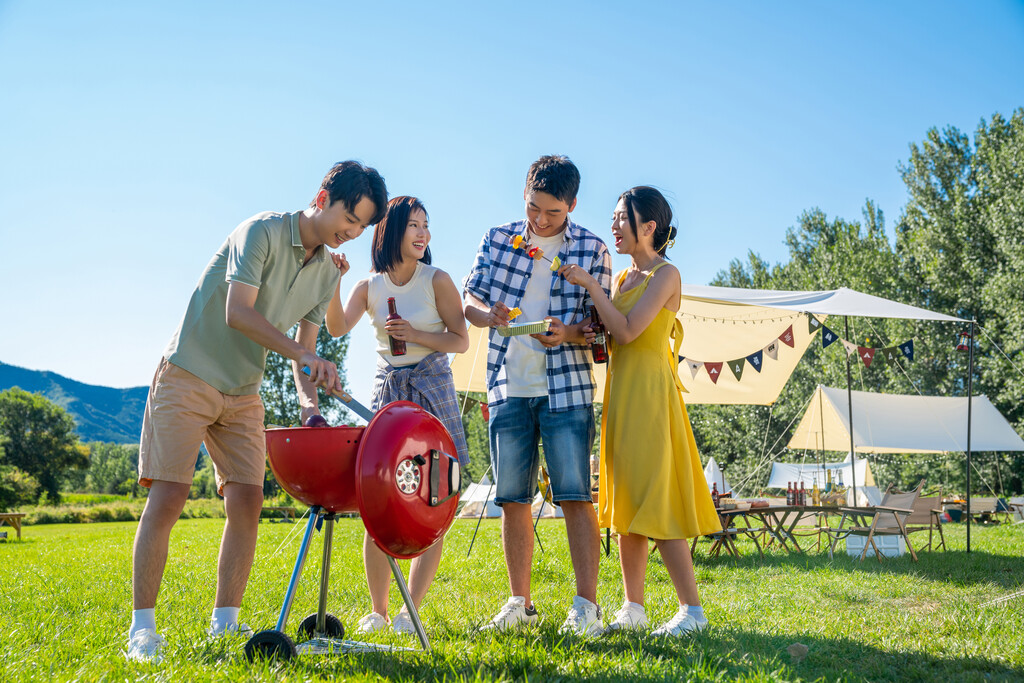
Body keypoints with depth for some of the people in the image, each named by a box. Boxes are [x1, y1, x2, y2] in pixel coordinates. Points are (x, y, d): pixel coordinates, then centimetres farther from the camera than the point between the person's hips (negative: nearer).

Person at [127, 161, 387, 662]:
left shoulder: (327, 273, 7)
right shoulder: (261, 232, -15)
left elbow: (305, 347, 10)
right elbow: (238, 312, -25)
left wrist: (308, 399, -8)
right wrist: (303, 355, -32)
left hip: (243, 393, 7)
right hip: (188, 376, -6)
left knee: (247, 501, -3)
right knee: (167, 496, -10)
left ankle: (224, 626, 6)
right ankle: (142, 627, -2)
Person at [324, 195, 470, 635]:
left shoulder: (437, 281, -2)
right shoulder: (370, 287, 6)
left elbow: (461, 341, -2)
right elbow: (338, 329, -10)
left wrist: (415, 335, -15)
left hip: (432, 390, -2)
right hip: (387, 392, 2)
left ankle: (411, 610, 3)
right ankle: (377, 610, 8)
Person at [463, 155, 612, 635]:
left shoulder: (592, 250, 1)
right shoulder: (498, 239, 8)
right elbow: (467, 299, 11)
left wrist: (568, 333, -19)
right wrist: (488, 314, -12)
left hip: (566, 388, -3)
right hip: (508, 387, 3)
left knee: (575, 496, -8)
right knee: (511, 499, 6)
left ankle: (586, 604, -2)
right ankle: (520, 602, 17)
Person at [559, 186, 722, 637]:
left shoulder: (666, 274, -8)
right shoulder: (624, 278, 16)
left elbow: (627, 330, -19)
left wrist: (591, 286, -13)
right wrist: (589, 332, -2)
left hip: (650, 394, -8)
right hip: (620, 394, 8)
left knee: (655, 502, -10)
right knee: (626, 503, 8)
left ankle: (692, 608, -3)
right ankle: (633, 608, 14)